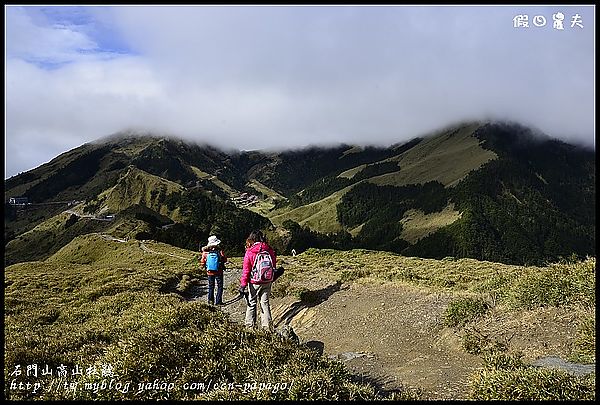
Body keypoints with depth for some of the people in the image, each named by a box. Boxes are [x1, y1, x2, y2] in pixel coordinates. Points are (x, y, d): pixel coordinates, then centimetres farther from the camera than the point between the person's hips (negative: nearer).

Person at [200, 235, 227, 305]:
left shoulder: (206, 253, -10)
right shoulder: (220, 252, -17)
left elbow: (202, 263, -2)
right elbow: (225, 260, -3)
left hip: (210, 273, 3)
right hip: (218, 272, -3)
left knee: (211, 287, 19)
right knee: (220, 287, 11)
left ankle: (210, 300, 20)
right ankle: (218, 301, 8)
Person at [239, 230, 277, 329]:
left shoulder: (249, 252, -11)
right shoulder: (270, 250, -2)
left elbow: (246, 270, -10)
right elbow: (274, 266, 7)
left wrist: (243, 285, -5)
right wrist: (271, 279, 21)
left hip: (254, 283, -3)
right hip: (267, 282, 3)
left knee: (251, 303, 11)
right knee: (265, 303, 13)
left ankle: (250, 324, 19)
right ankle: (267, 325, 16)